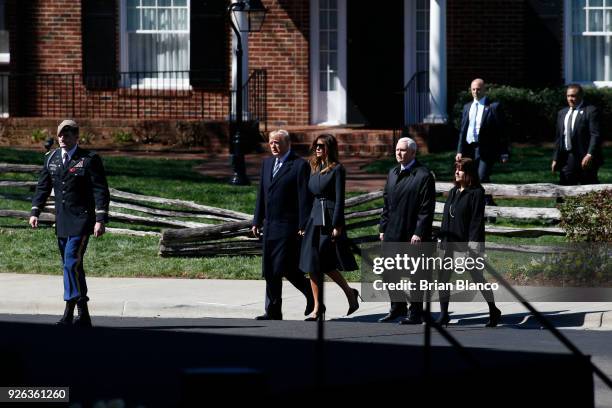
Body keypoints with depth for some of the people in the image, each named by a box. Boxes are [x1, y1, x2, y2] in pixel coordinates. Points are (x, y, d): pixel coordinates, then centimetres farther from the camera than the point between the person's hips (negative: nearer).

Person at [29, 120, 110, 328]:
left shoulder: (90, 160, -5)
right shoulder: (51, 159, 11)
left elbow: (101, 191, -8)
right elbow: (43, 187, 16)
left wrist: (101, 219, -16)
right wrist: (35, 212, 6)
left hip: (81, 220, -6)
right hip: (61, 221, 6)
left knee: (72, 263, -16)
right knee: (70, 265, 8)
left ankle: (69, 314, -14)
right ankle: (83, 316, 14)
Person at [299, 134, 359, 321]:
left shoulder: (337, 170, -6)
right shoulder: (314, 168, 15)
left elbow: (339, 199, -10)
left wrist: (337, 226, -15)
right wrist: (304, 223, 13)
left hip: (330, 219, -7)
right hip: (314, 219, 7)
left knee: (326, 264, -8)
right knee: (312, 265, 1)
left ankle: (350, 294, 12)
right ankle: (318, 307, 6)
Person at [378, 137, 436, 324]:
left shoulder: (424, 176, -10)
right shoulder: (393, 173, 14)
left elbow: (427, 209, -13)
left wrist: (419, 233, -18)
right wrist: (383, 228, 12)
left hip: (413, 235, -7)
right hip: (393, 235, 7)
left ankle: (416, 313, 9)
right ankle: (398, 308, 26)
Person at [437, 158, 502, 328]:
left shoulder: (476, 193, -8)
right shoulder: (453, 192, 14)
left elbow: (477, 219, -13)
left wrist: (473, 245, -18)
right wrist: (443, 239, 11)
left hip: (468, 243, -7)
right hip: (451, 243, 7)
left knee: (477, 276, 1)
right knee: (443, 277, 0)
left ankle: (494, 312, 15)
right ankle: (443, 315, 5)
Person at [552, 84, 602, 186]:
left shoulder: (591, 111, -5)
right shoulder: (562, 113, 16)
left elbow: (595, 135, -13)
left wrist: (590, 155, -23)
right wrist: (555, 159, 14)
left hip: (585, 158, -6)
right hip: (566, 159, 6)